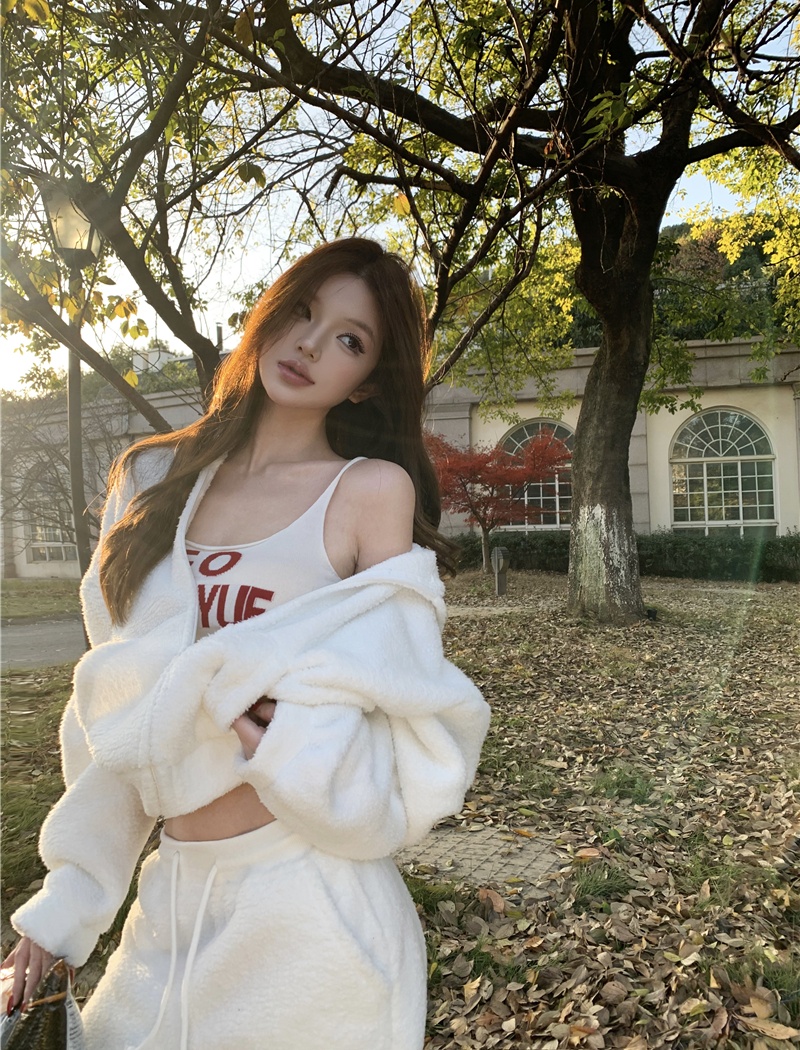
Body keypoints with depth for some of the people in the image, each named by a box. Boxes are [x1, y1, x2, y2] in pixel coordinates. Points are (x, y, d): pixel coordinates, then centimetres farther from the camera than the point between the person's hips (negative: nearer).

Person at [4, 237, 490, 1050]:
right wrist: (68, 899, 9)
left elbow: (389, 691, -6)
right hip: (172, 898, 5)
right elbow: (114, 713, 7)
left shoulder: (373, 491, -9)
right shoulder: (154, 481, 3)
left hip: (311, 900, -4)